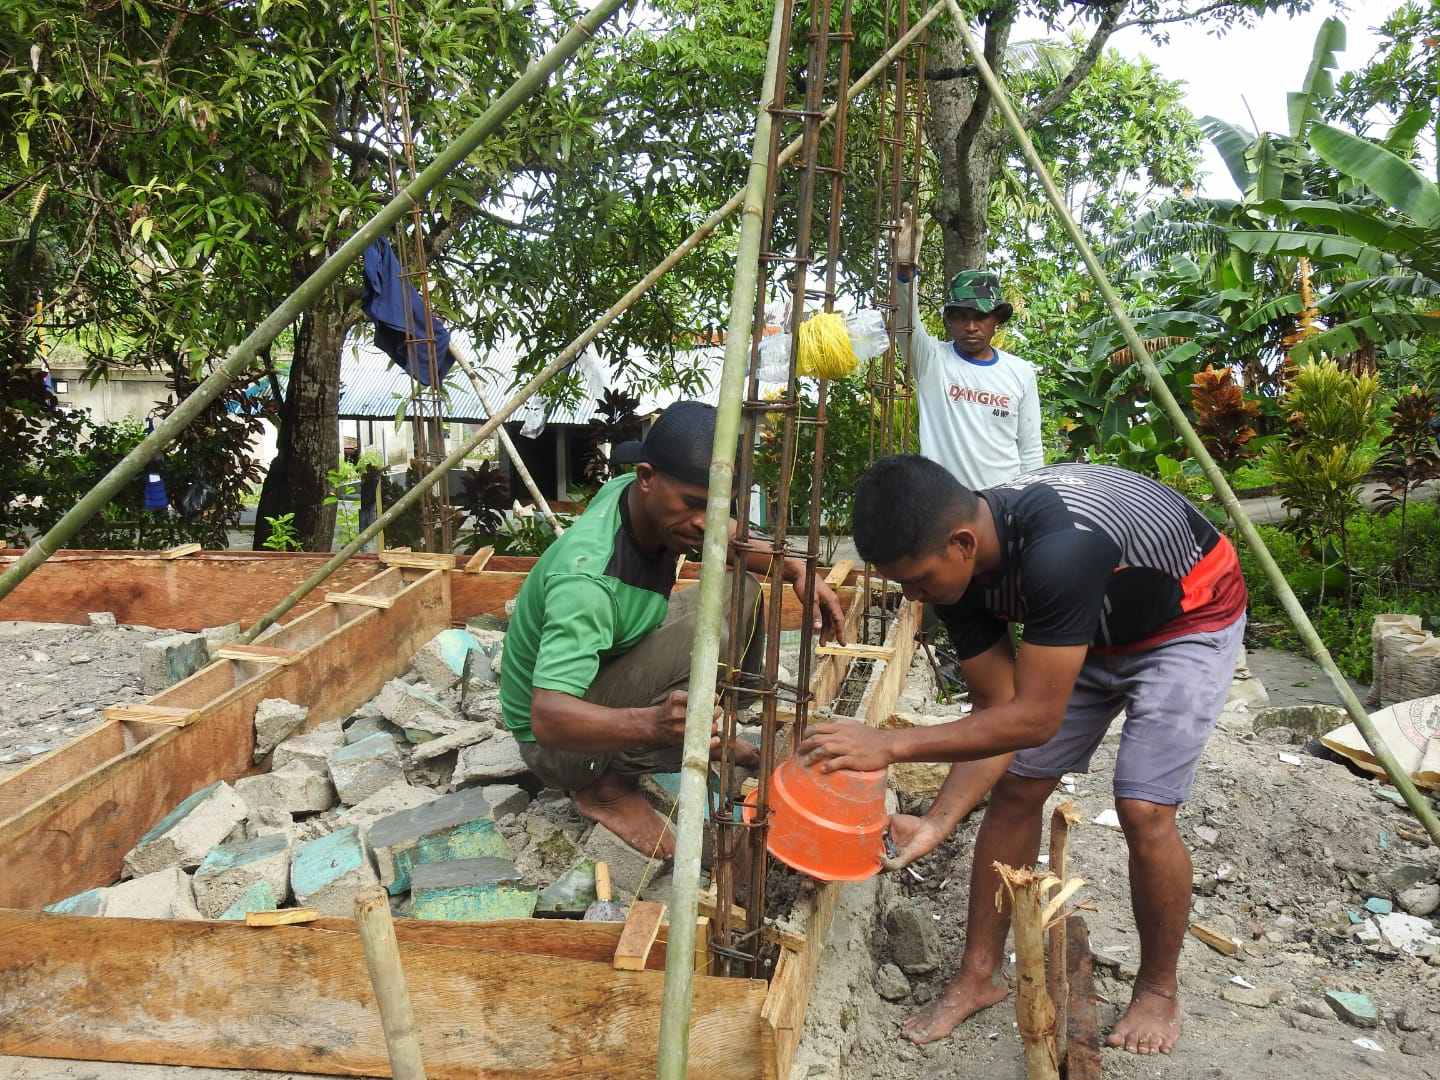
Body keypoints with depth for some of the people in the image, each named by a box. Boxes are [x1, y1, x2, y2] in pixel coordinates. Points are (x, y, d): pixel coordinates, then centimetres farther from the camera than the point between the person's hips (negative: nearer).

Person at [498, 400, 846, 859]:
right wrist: (652, 723, -61)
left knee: (741, 590, 1)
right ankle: (608, 785, -14)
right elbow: (549, 718, -45)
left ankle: (712, 734, 17)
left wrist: (796, 570, -9)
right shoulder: (585, 577, -38)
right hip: (555, 740, -8)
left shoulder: (653, 504, -13)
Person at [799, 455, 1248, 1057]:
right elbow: (996, 707, -13)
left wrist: (892, 746, -38)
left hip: (1188, 621, -6)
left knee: (1143, 808, -16)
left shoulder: (1058, 550, -43)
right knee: (1015, 790, 0)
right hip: (1089, 630, 6)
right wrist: (937, 822, -22)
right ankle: (977, 977, 15)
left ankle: (1158, 991, 11)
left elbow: (1035, 718, -36)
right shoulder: (957, 566, -19)